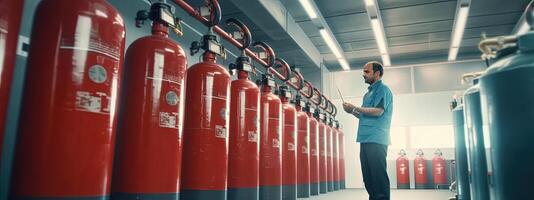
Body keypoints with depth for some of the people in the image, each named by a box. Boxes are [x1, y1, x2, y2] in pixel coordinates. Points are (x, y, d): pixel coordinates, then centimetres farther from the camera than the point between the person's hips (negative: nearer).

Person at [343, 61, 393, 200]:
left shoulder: (383, 89, -3)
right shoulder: (368, 93, 23)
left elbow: (378, 111, -17)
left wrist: (355, 108, -12)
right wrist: (352, 112, 9)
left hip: (376, 140, -9)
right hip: (366, 140, 9)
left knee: (379, 176, -8)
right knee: (368, 177, 11)